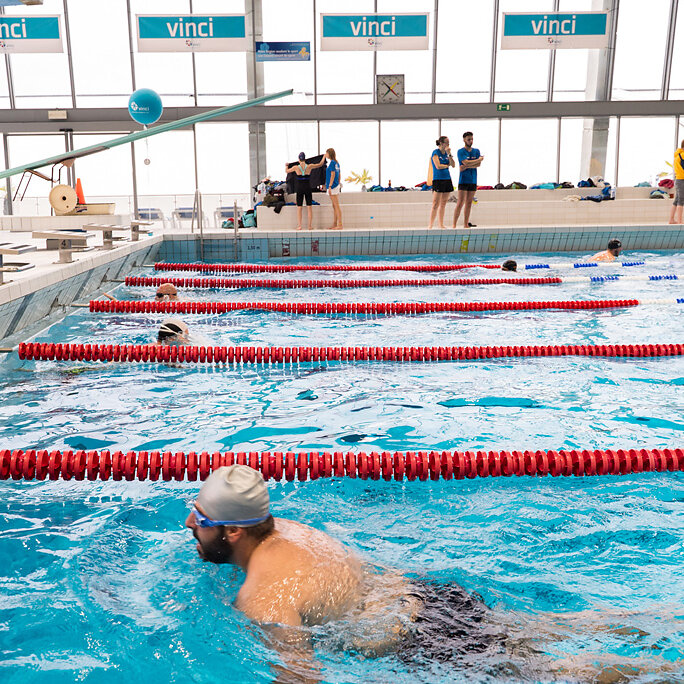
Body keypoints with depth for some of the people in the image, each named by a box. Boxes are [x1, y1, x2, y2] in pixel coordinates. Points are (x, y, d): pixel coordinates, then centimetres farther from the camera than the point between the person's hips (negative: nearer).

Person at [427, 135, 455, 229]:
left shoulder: (446, 153, 14)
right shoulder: (435, 152, -6)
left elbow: (453, 164, 5)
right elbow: (438, 166, -15)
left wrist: (449, 154, -4)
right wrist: (447, 165, 1)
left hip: (447, 179, 7)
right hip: (438, 179, -7)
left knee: (443, 204, 7)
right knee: (436, 204, -9)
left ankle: (441, 224, 11)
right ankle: (430, 225, -5)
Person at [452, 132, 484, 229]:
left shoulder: (476, 151, 14)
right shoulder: (460, 151, -2)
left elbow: (478, 165, 1)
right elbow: (466, 162, -16)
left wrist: (466, 166, -13)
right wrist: (480, 159, -3)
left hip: (473, 180, 5)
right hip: (463, 180, -5)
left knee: (469, 203, 5)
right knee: (460, 203, -11)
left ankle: (466, 224, 8)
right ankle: (454, 224, -10)